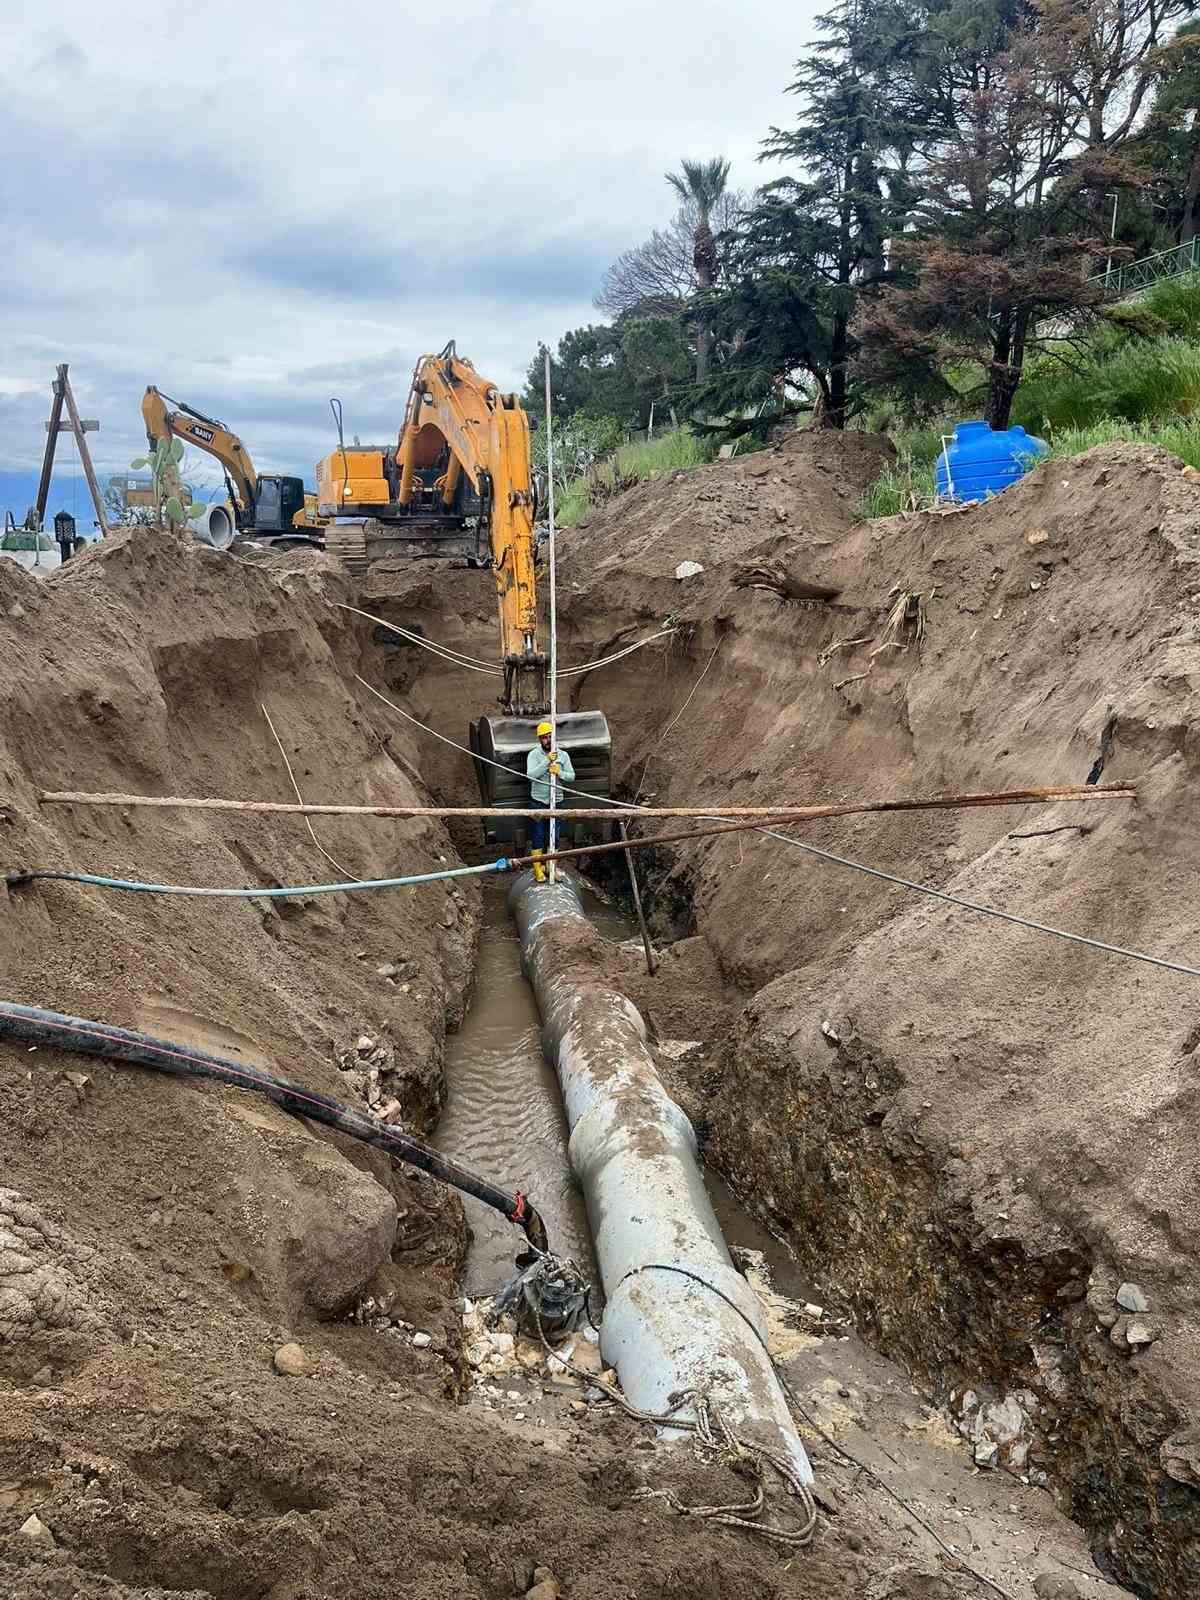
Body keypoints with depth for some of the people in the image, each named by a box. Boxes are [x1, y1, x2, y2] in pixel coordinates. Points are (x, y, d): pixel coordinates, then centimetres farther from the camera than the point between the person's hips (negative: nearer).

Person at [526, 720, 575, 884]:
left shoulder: (563, 755, 1)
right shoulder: (533, 755, -8)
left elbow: (572, 776, -2)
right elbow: (531, 775, -22)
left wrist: (559, 772, -22)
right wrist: (547, 762, -31)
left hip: (556, 801, 3)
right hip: (538, 802, -3)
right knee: (537, 836, 2)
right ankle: (537, 868, 12)